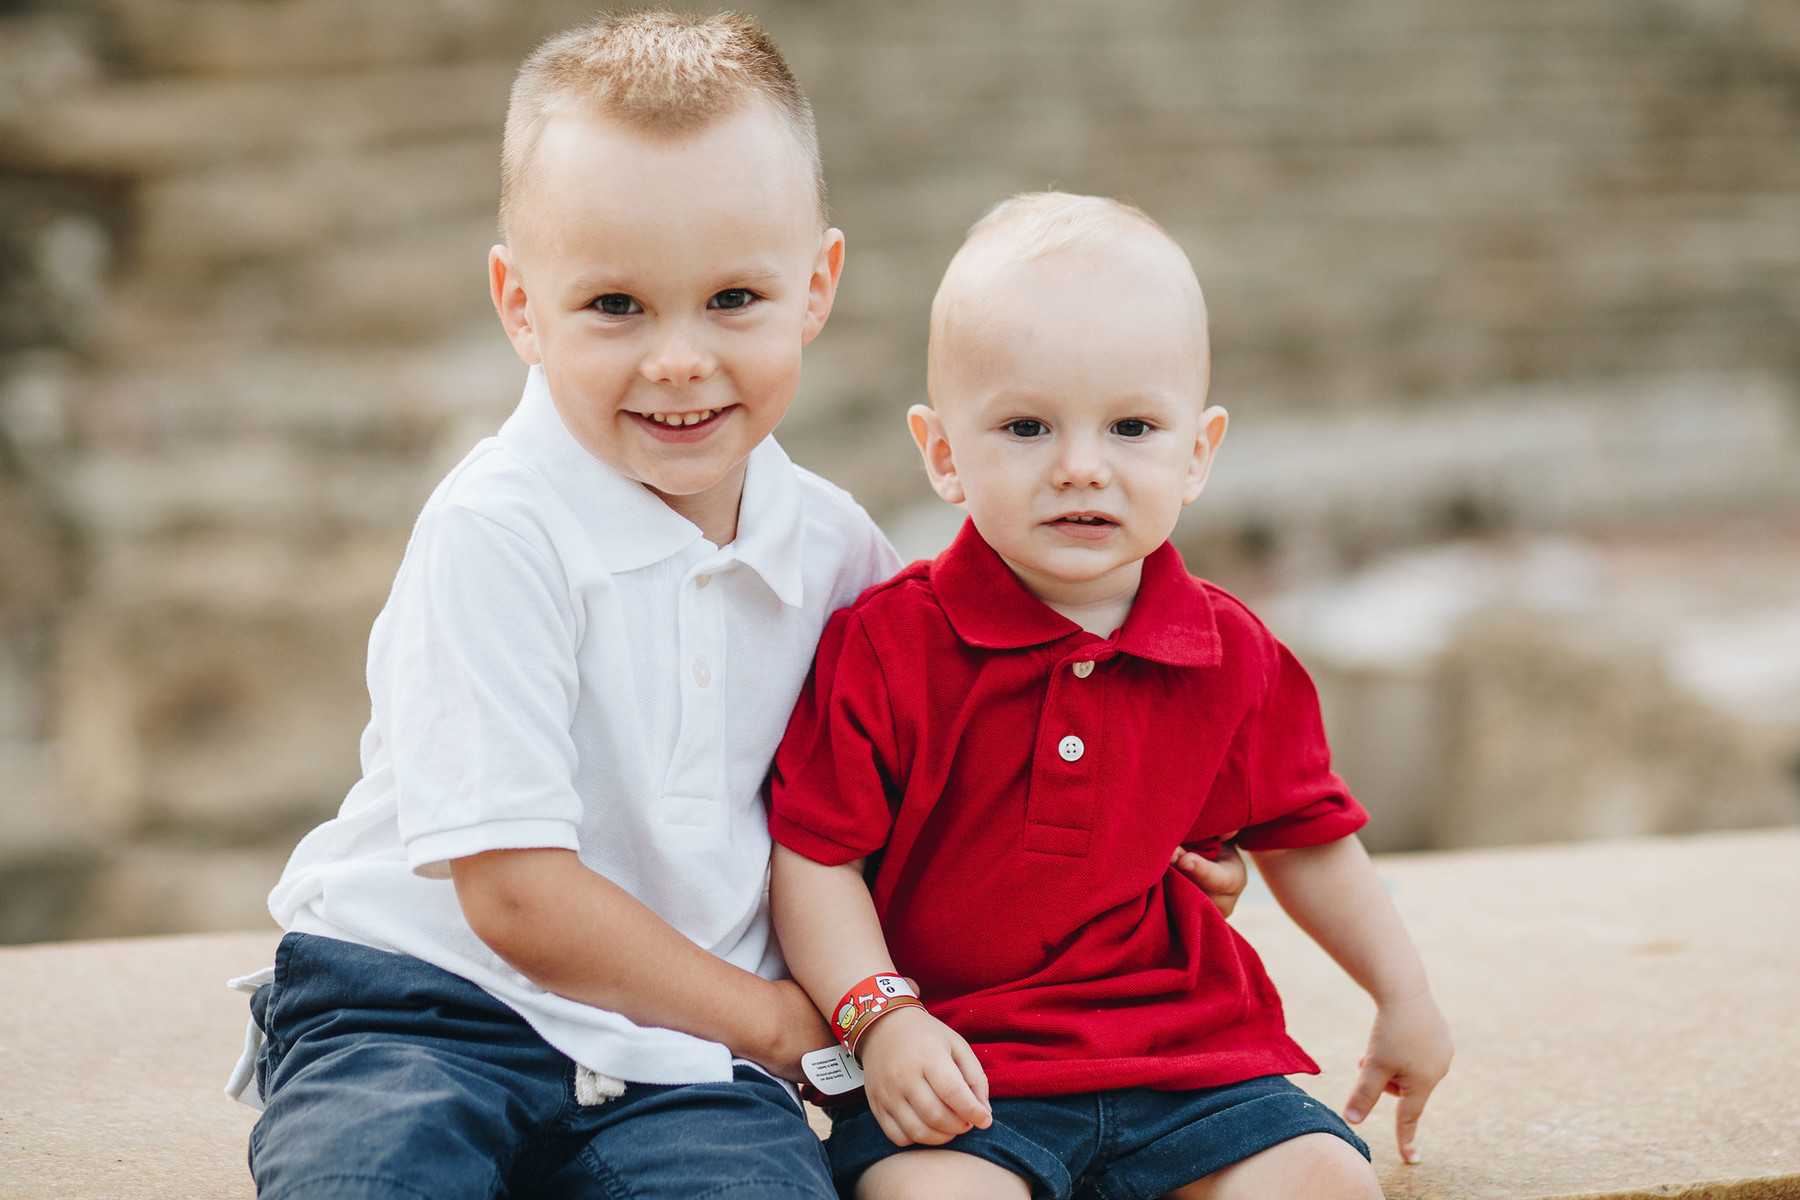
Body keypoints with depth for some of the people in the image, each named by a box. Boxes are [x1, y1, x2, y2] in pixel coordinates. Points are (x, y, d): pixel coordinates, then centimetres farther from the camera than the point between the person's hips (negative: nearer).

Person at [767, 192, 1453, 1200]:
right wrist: (880, 1019, -17)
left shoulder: (1233, 659, 2)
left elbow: (1305, 838, 17)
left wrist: (1406, 1000, 25)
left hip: (1189, 1057, 4)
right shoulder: (887, 646, -10)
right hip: (957, 1063, -4)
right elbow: (815, 854, -6)